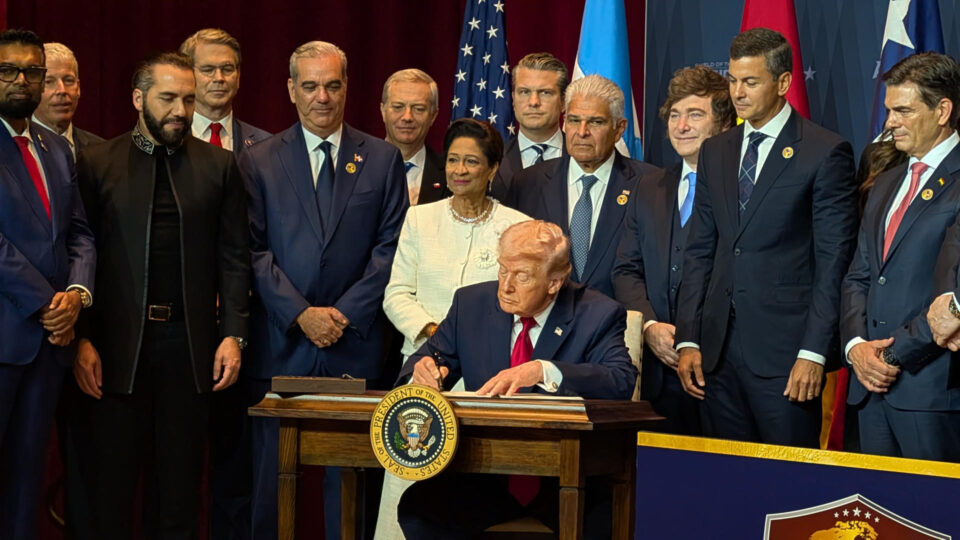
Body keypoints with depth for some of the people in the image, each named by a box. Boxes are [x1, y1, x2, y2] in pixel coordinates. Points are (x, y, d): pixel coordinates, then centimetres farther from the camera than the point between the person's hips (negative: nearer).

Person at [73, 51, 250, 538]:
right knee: (109, 484, 6)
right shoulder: (96, 164, 2)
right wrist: (81, 338, -8)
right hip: (116, 344, -1)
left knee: (178, 486, 10)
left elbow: (233, 257, 5)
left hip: (189, 341, 1)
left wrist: (233, 333, -3)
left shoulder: (219, 166, 6)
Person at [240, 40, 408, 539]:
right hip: (281, 343, 0)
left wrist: (345, 313, -7)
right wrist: (301, 314, -10)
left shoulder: (382, 159, 9)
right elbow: (254, 250, 1)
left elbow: (390, 247, 3)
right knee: (273, 475, 3)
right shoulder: (259, 161, 7)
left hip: (356, 343, 0)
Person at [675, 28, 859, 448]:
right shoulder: (715, 152, 14)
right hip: (718, 350, 5)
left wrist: (814, 352, -12)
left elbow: (833, 262, -7)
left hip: (784, 350, -5)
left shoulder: (825, 153, -4)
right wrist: (688, 340, 6)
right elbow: (699, 252, 14)